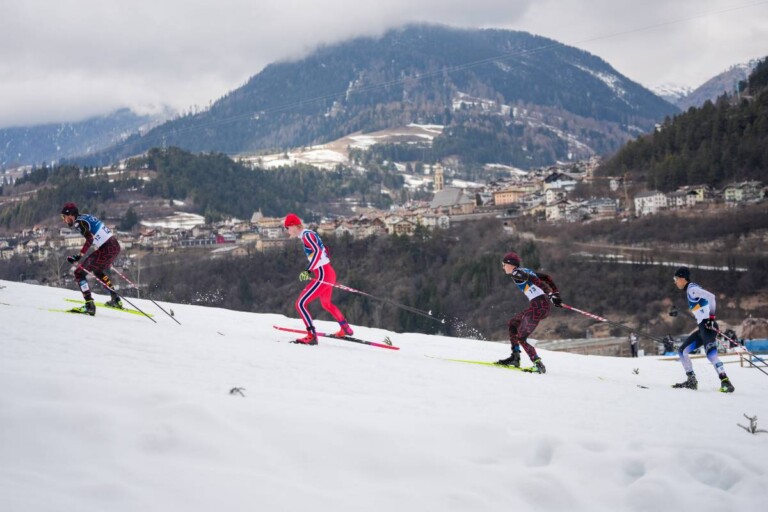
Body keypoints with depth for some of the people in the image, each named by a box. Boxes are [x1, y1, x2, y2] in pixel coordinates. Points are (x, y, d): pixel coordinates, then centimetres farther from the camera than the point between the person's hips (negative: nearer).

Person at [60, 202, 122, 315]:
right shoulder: (86, 217, 18)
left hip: (106, 250, -9)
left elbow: (90, 239, -23)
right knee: (97, 271, 33)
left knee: (79, 273, -1)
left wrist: (79, 256, -25)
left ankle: (89, 306, -9)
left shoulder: (79, 222, -9)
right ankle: (116, 300, 32)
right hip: (115, 246, 9)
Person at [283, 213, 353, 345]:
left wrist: (308, 270, -33)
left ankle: (311, 336, -17)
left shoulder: (306, 235, -14)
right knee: (326, 304, 32)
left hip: (323, 275, -10)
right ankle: (346, 328, 43)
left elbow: (317, 251, -28)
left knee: (300, 304, -12)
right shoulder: (310, 234, 14)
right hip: (329, 273, 10)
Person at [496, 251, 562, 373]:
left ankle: (538, 364, -8)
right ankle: (515, 357, 22)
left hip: (537, 307, -9)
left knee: (521, 338, -1)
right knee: (513, 323, 23)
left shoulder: (516, 273, -5)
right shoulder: (526, 271, 22)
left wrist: (549, 293, -25)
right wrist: (556, 294, 14)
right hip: (546, 305, 9)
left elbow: (534, 280, -19)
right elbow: (547, 278, 21)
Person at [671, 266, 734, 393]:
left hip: (708, 326, -10)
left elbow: (711, 296, -20)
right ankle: (692, 381, 13)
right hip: (702, 328, 10)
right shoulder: (690, 290, 20)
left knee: (711, 354, -25)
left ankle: (725, 382, -32)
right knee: (682, 351, 12)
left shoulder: (692, 289, -7)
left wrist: (711, 317, -23)